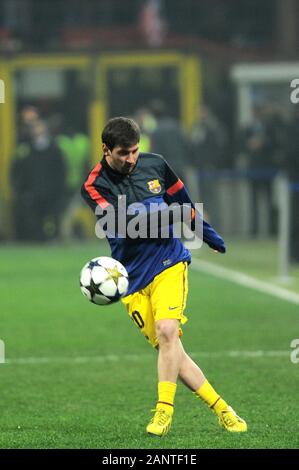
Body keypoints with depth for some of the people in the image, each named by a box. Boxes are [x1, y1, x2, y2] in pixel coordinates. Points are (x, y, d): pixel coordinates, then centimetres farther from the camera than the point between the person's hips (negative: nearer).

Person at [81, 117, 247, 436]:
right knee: (168, 349, -2)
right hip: (132, 278, 0)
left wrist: (207, 233, 32)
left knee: (167, 331, -22)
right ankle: (222, 410, 8)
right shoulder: (94, 187, -8)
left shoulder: (154, 164, 2)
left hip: (168, 264, 0)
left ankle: (164, 411, -17)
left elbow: (181, 200, 20)